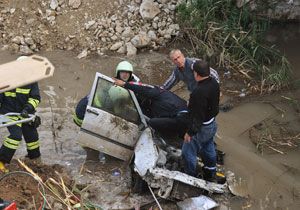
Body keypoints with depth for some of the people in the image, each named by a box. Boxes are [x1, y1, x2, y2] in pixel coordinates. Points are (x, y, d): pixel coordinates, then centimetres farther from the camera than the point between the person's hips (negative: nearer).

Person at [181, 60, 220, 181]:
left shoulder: (199, 92, -35)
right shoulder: (214, 84, -7)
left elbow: (197, 116, -29)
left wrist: (190, 132, -17)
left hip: (201, 128, -9)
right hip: (212, 124, 9)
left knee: (188, 152, 11)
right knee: (209, 149, 27)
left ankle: (191, 176, 28)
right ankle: (210, 174, 45)